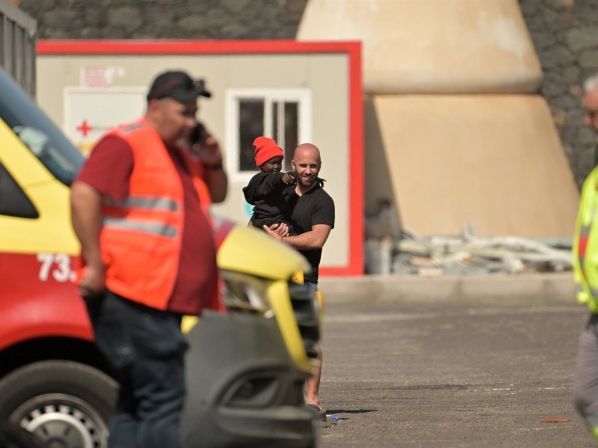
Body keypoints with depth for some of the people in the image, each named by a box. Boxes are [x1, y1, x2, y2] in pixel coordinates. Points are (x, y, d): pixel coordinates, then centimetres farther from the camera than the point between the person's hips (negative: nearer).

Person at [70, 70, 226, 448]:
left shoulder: (176, 154, 23)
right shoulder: (126, 144, -7)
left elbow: (216, 195, 34)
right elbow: (84, 194, -19)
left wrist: (213, 163, 12)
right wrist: (95, 264, -23)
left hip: (163, 300, 10)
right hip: (135, 298, -10)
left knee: (137, 403, 11)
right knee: (165, 400, -14)